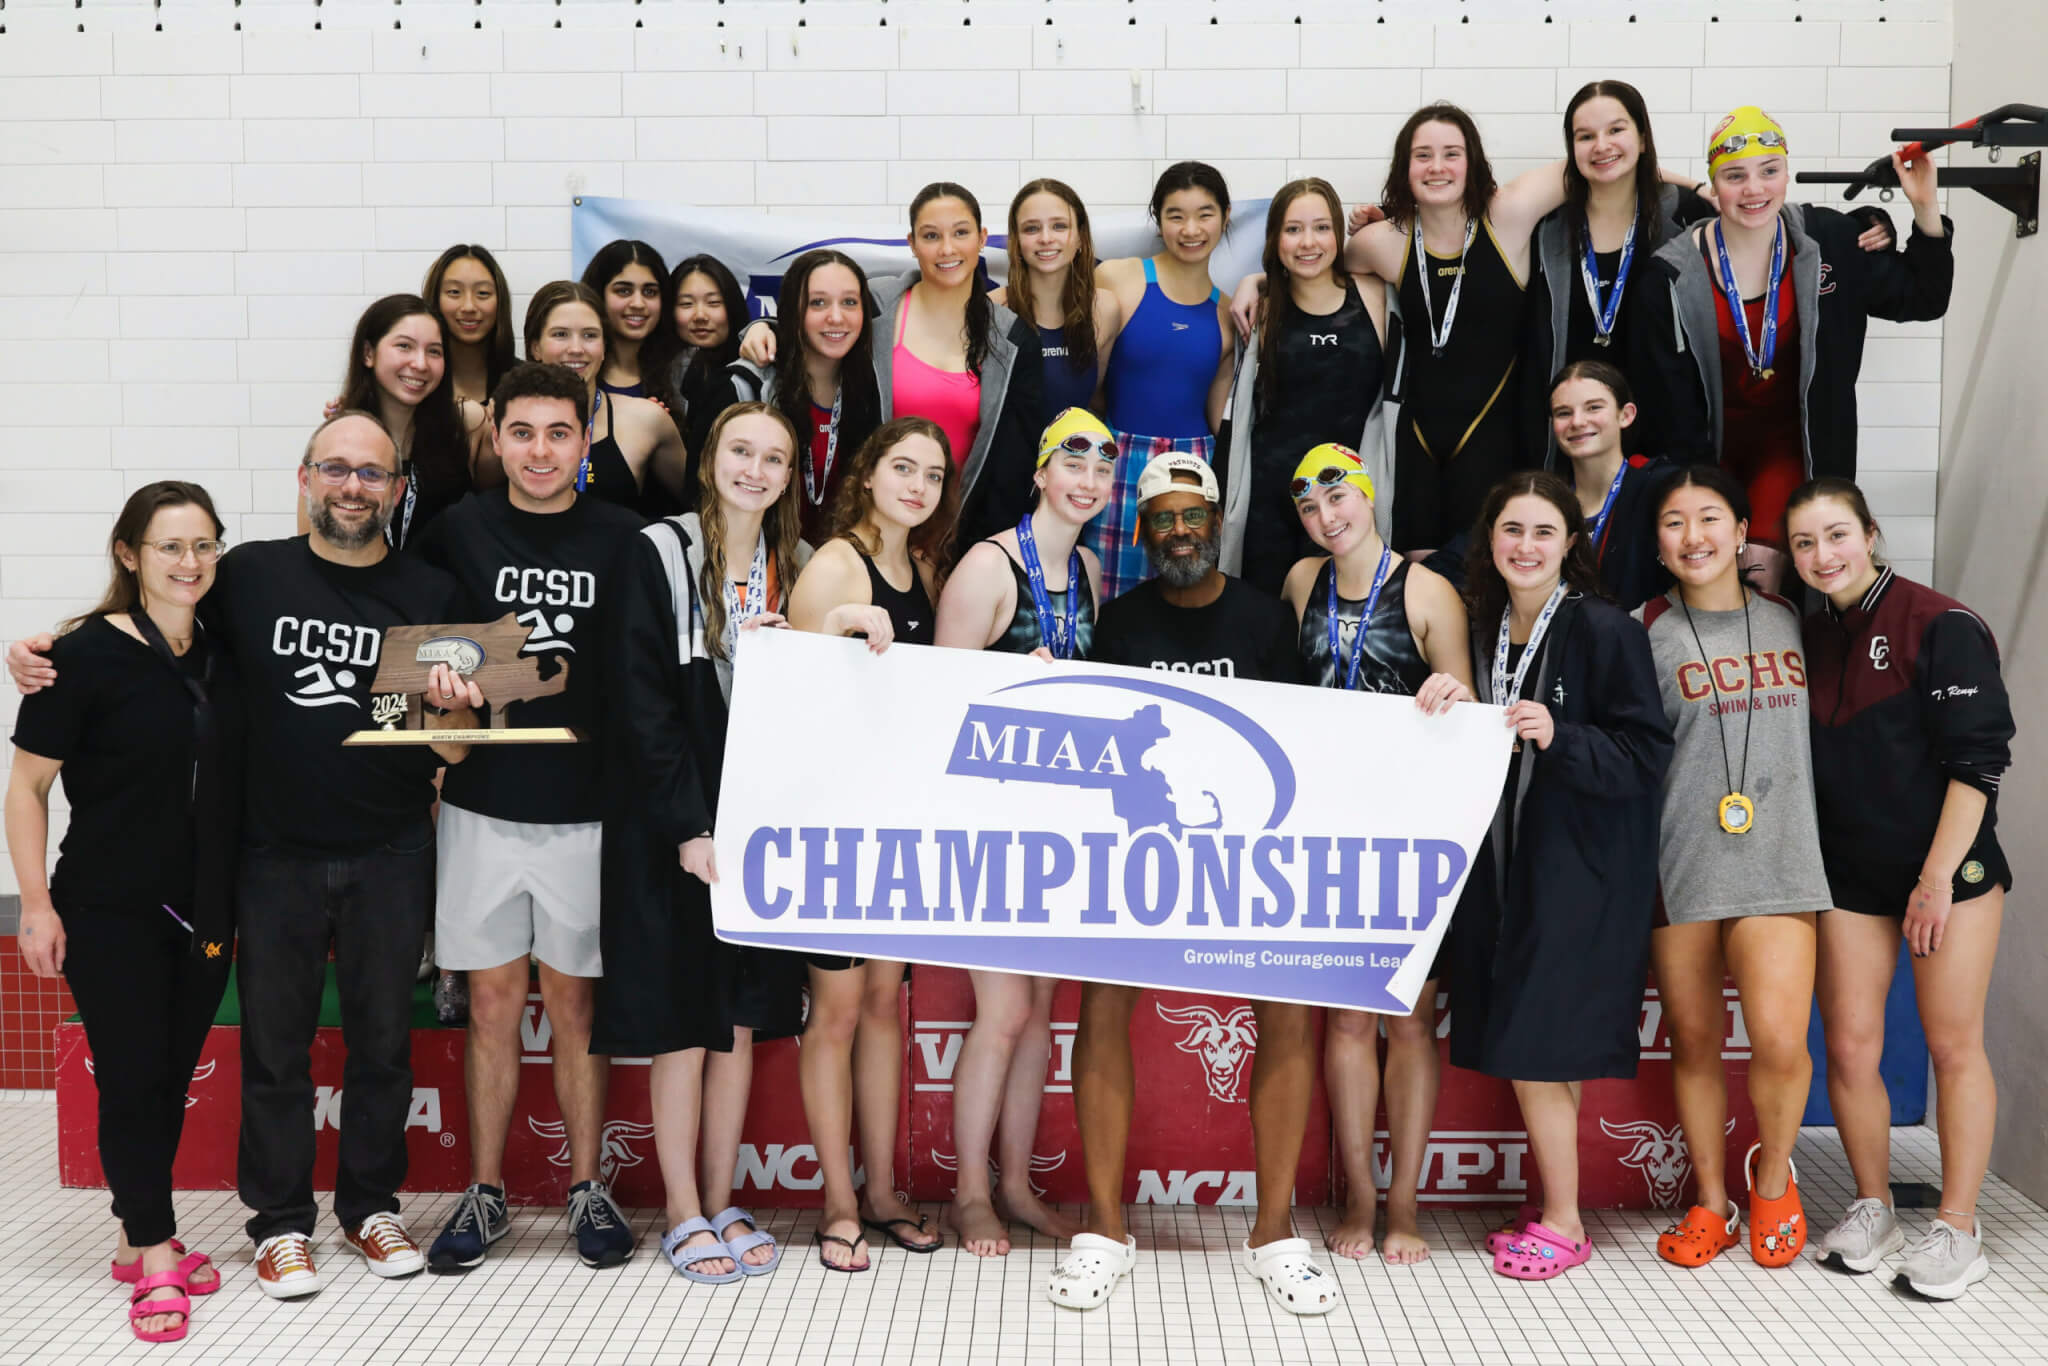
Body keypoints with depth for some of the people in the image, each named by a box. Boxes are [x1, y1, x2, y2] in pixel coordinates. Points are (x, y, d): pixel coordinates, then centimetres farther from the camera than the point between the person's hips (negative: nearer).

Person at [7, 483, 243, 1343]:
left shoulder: (223, 657, 6)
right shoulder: (87, 655, -11)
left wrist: (233, 903, 13)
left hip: (203, 913, 5)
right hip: (110, 911, -5)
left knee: (172, 1078, 11)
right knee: (133, 1077, -3)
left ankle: (139, 1243, 25)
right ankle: (158, 1253, 10)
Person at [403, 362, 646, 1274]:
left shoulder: (622, 540, -1)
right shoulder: (456, 533, 2)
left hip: (585, 809, -1)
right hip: (481, 805, 1)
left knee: (574, 1001, 8)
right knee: (493, 1001, 9)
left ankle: (587, 1189, 21)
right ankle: (485, 1192, 21)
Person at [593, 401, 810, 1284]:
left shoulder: (795, 569, 10)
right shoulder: (659, 556, -5)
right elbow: (641, 704, -11)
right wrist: (690, 829, -16)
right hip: (672, 826, -4)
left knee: (740, 1019, 9)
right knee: (679, 1019, 1)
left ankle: (723, 1204, 19)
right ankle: (684, 1215, 11)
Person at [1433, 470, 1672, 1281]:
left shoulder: (1605, 630, -10)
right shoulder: (1484, 628, 10)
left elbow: (1646, 756, -13)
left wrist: (1558, 737, -26)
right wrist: (1449, 708, -2)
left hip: (1580, 870, -6)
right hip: (1502, 861, 6)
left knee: (1533, 1046, -6)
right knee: (1543, 1054, 11)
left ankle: (1562, 1225, 9)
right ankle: (1551, 1207, 23)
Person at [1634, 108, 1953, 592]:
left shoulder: (1830, 241, -6)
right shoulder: (1674, 274, -12)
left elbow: (1923, 298, 5)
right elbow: (1668, 400, -8)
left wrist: (1926, 211, -8)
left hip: (1789, 445, 0)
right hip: (1709, 449, 0)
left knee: (1762, 564, -17)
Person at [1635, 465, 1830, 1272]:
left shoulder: (1792, 623, 11)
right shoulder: (1646, 634, 2)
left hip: (1777, 862, 1)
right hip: (1679, 866, -1)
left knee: (1779, 1039, -13)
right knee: (1693, 1040, 6)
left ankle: (1773, 1175, 15)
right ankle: (1711, 1202, 24)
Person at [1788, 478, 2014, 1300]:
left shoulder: (1942, 626, -10)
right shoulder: (1811, 639, 7)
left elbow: (1978, 760, -13)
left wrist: (1939, 876, -17)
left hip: (1950, 867, -5)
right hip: (1850, 876, 5)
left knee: (1953, 1045, 1)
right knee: (1849, 1047, 2)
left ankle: (1958, 1231, 12)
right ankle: (1872, 1210, 20)